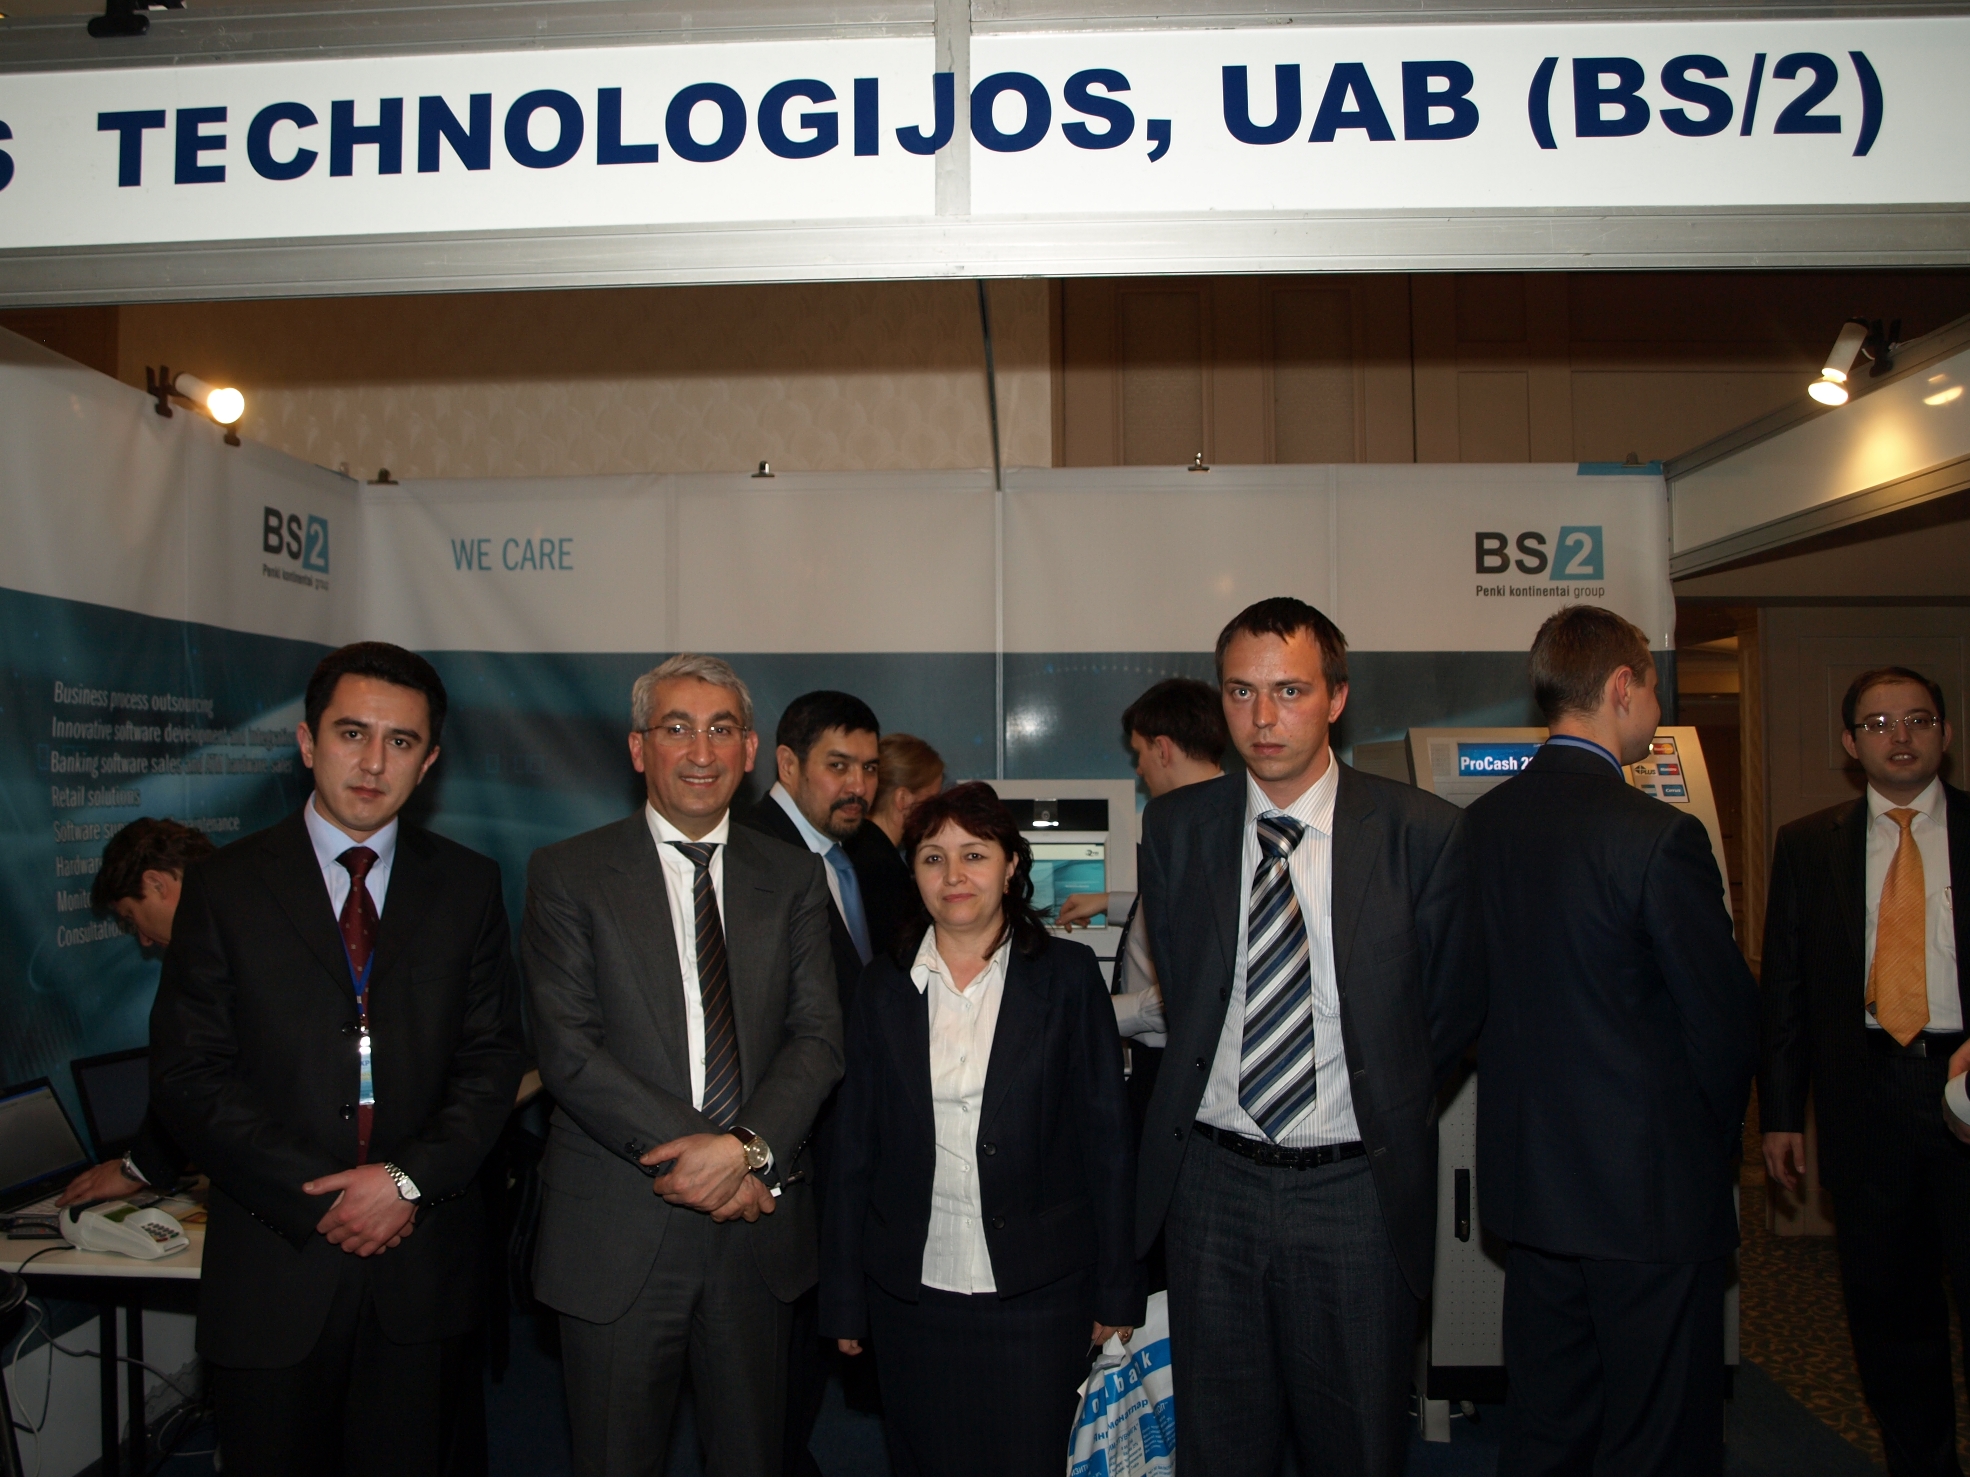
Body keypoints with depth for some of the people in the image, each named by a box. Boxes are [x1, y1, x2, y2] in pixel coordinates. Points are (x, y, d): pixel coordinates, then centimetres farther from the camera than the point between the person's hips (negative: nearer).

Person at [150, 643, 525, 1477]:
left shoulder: (467, 886, 5)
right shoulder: (223, 886, 1)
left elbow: (492, 1060, 2)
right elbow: (187, 1074, -4)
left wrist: (411, 1179, -12)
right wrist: (320, 1199, -11)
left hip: (424, 1268, 1)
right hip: (273, 1269, -1)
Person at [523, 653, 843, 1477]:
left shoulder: (793, 878, 6)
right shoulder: (568, 875, -2)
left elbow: (818, 1036, -2)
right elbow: (569, 1049, -10)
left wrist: (747, 1147, -17)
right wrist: (684, 1151, -17)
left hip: (758, 1224, 2)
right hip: (616, 1234, -2)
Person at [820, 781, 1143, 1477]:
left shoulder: (1066, 975, -3)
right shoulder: (883, 986, 3)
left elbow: (1106, 1133, -1)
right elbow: (854, 1145, 5)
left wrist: (1116, 1289, -1)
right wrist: (844, 1298, 5)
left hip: (1035, 1294, -2)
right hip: (909, 1295, 2)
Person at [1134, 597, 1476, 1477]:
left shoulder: (1423, 832, -8)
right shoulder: (1175, 827, -1)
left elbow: (1449, 1002, 5)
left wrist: (1385, 1105, 7)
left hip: (1358, 1187, -1)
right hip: (1213, 1181, 2)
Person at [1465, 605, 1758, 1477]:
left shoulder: (1481, 824, 0)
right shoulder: (1661, 836, -19)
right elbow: (1723, 1020, -12)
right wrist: (1716, 1145, 7)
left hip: (1526, 1177, 6)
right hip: (1652, 1187, -6)